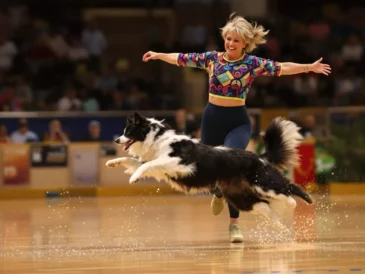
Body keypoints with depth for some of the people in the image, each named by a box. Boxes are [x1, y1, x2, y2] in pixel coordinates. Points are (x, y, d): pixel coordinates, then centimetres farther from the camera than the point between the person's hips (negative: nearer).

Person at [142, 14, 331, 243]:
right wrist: (159, 55, 15)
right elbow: (182, 59, 10)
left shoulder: (252, 63, -6)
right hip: (212, 119, 3)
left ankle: (234, 223, -13)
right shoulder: (212, 58, 1)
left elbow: (282, 68, -11)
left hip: (238, 122, -3)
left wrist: (308, 67, -19)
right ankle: (218, 195, 53)